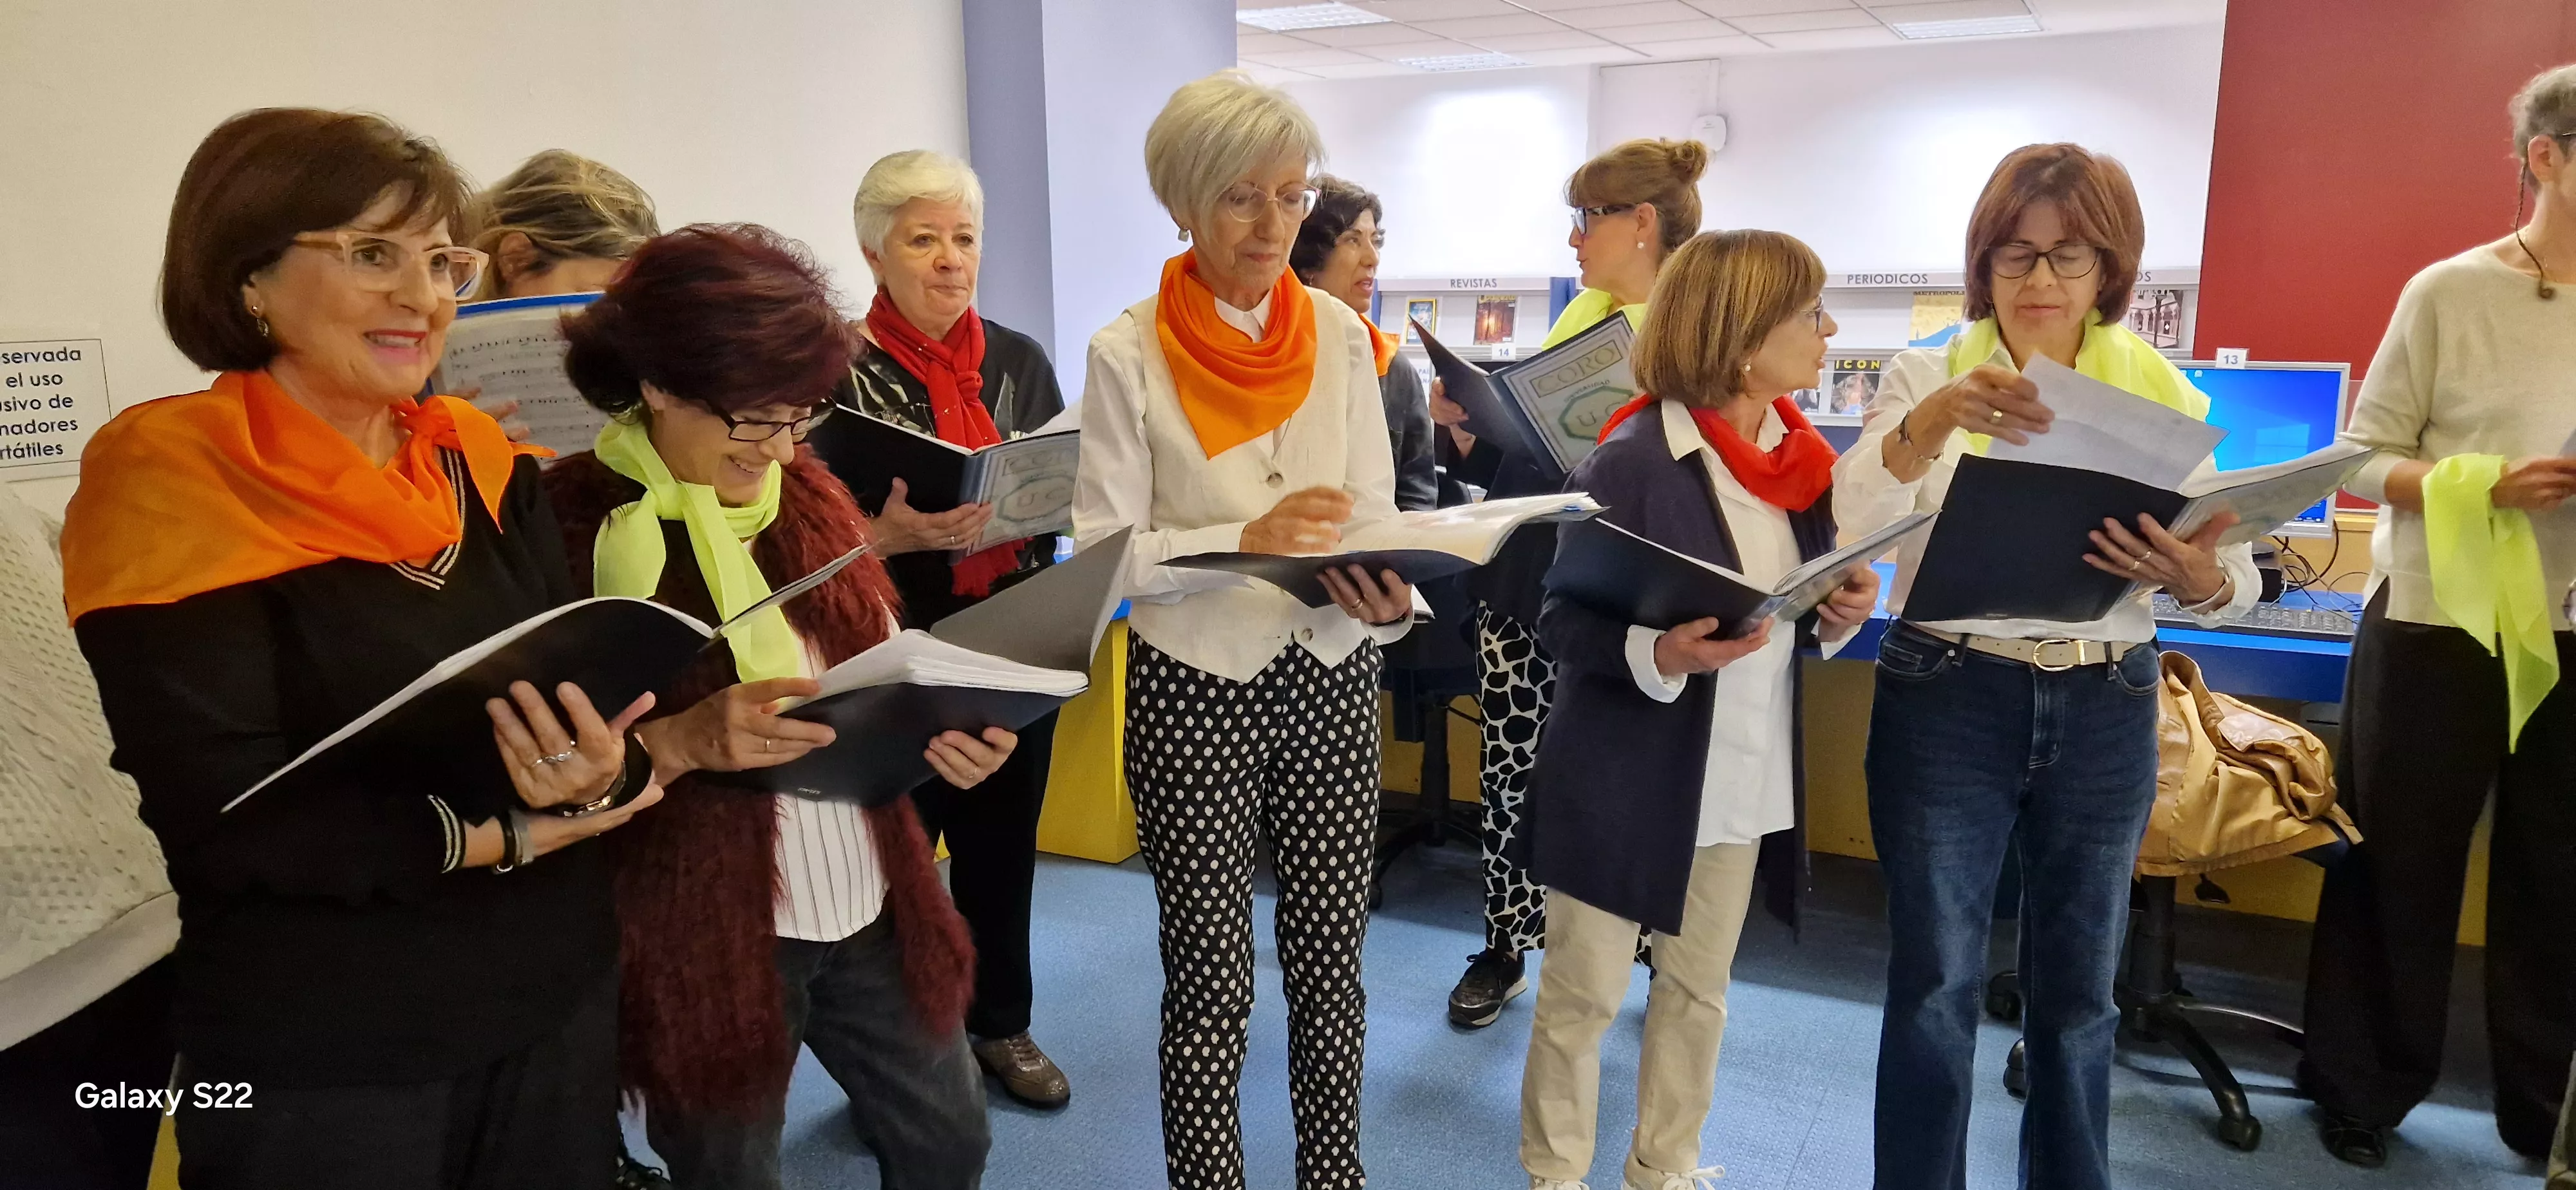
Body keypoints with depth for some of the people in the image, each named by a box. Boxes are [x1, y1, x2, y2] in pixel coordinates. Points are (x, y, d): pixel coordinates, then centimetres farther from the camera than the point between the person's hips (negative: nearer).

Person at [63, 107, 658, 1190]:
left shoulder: (484, 463, 3)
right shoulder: (173, 486, -12)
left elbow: (594, 694, -2)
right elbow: (223, 813, -18)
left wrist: (600, 776, -23)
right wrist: (497, 836, -22)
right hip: (321, 1061, -4)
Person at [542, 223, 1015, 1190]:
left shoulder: (806, 493, 5)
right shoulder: (572, 523, -14)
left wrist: (943, 727, -7)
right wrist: (684, 741, -29)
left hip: (868, 896, 6)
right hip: (704, 930, -5)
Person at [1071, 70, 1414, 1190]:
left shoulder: (1339, 332, 1)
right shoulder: (1129, 353, -9)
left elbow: (1375, 510, 0)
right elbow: (1102, 551, -12)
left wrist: (1388, 596, -21)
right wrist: (1245, 542, -26)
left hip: (1331, 677, 3)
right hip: (1194, 690, -3)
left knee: (1330, 955, 12)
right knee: (1212, 973, 5)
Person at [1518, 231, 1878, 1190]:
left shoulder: (1801, 457, 3)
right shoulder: (1630, 463, -18)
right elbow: (1561, 625, -16)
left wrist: (1842, 611, -6)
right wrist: (1661, 654, -32)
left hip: (1745, 773, 7)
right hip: (1627, 775, -6)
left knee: (1699, 989, 18)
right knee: (1584, 994, 8)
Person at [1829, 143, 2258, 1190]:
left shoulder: (2162, 391, 3)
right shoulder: (1928, 375, -2)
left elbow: (2236, 582, 0)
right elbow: (1854, 517, -18)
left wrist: (2196, 576, -24)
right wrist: (1935, 420, -35)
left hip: (2105, 710, 2)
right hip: (1947, 699, -2)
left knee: (2077, 987, 14)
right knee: (1935, 984, 4)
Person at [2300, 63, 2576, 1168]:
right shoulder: (2448, 293, -5)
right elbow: (2365, 459, -5)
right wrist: (2484, 484, -20)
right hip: (2437, 625, -3)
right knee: (2399, 867, 8)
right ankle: (2361, 1087, 24)